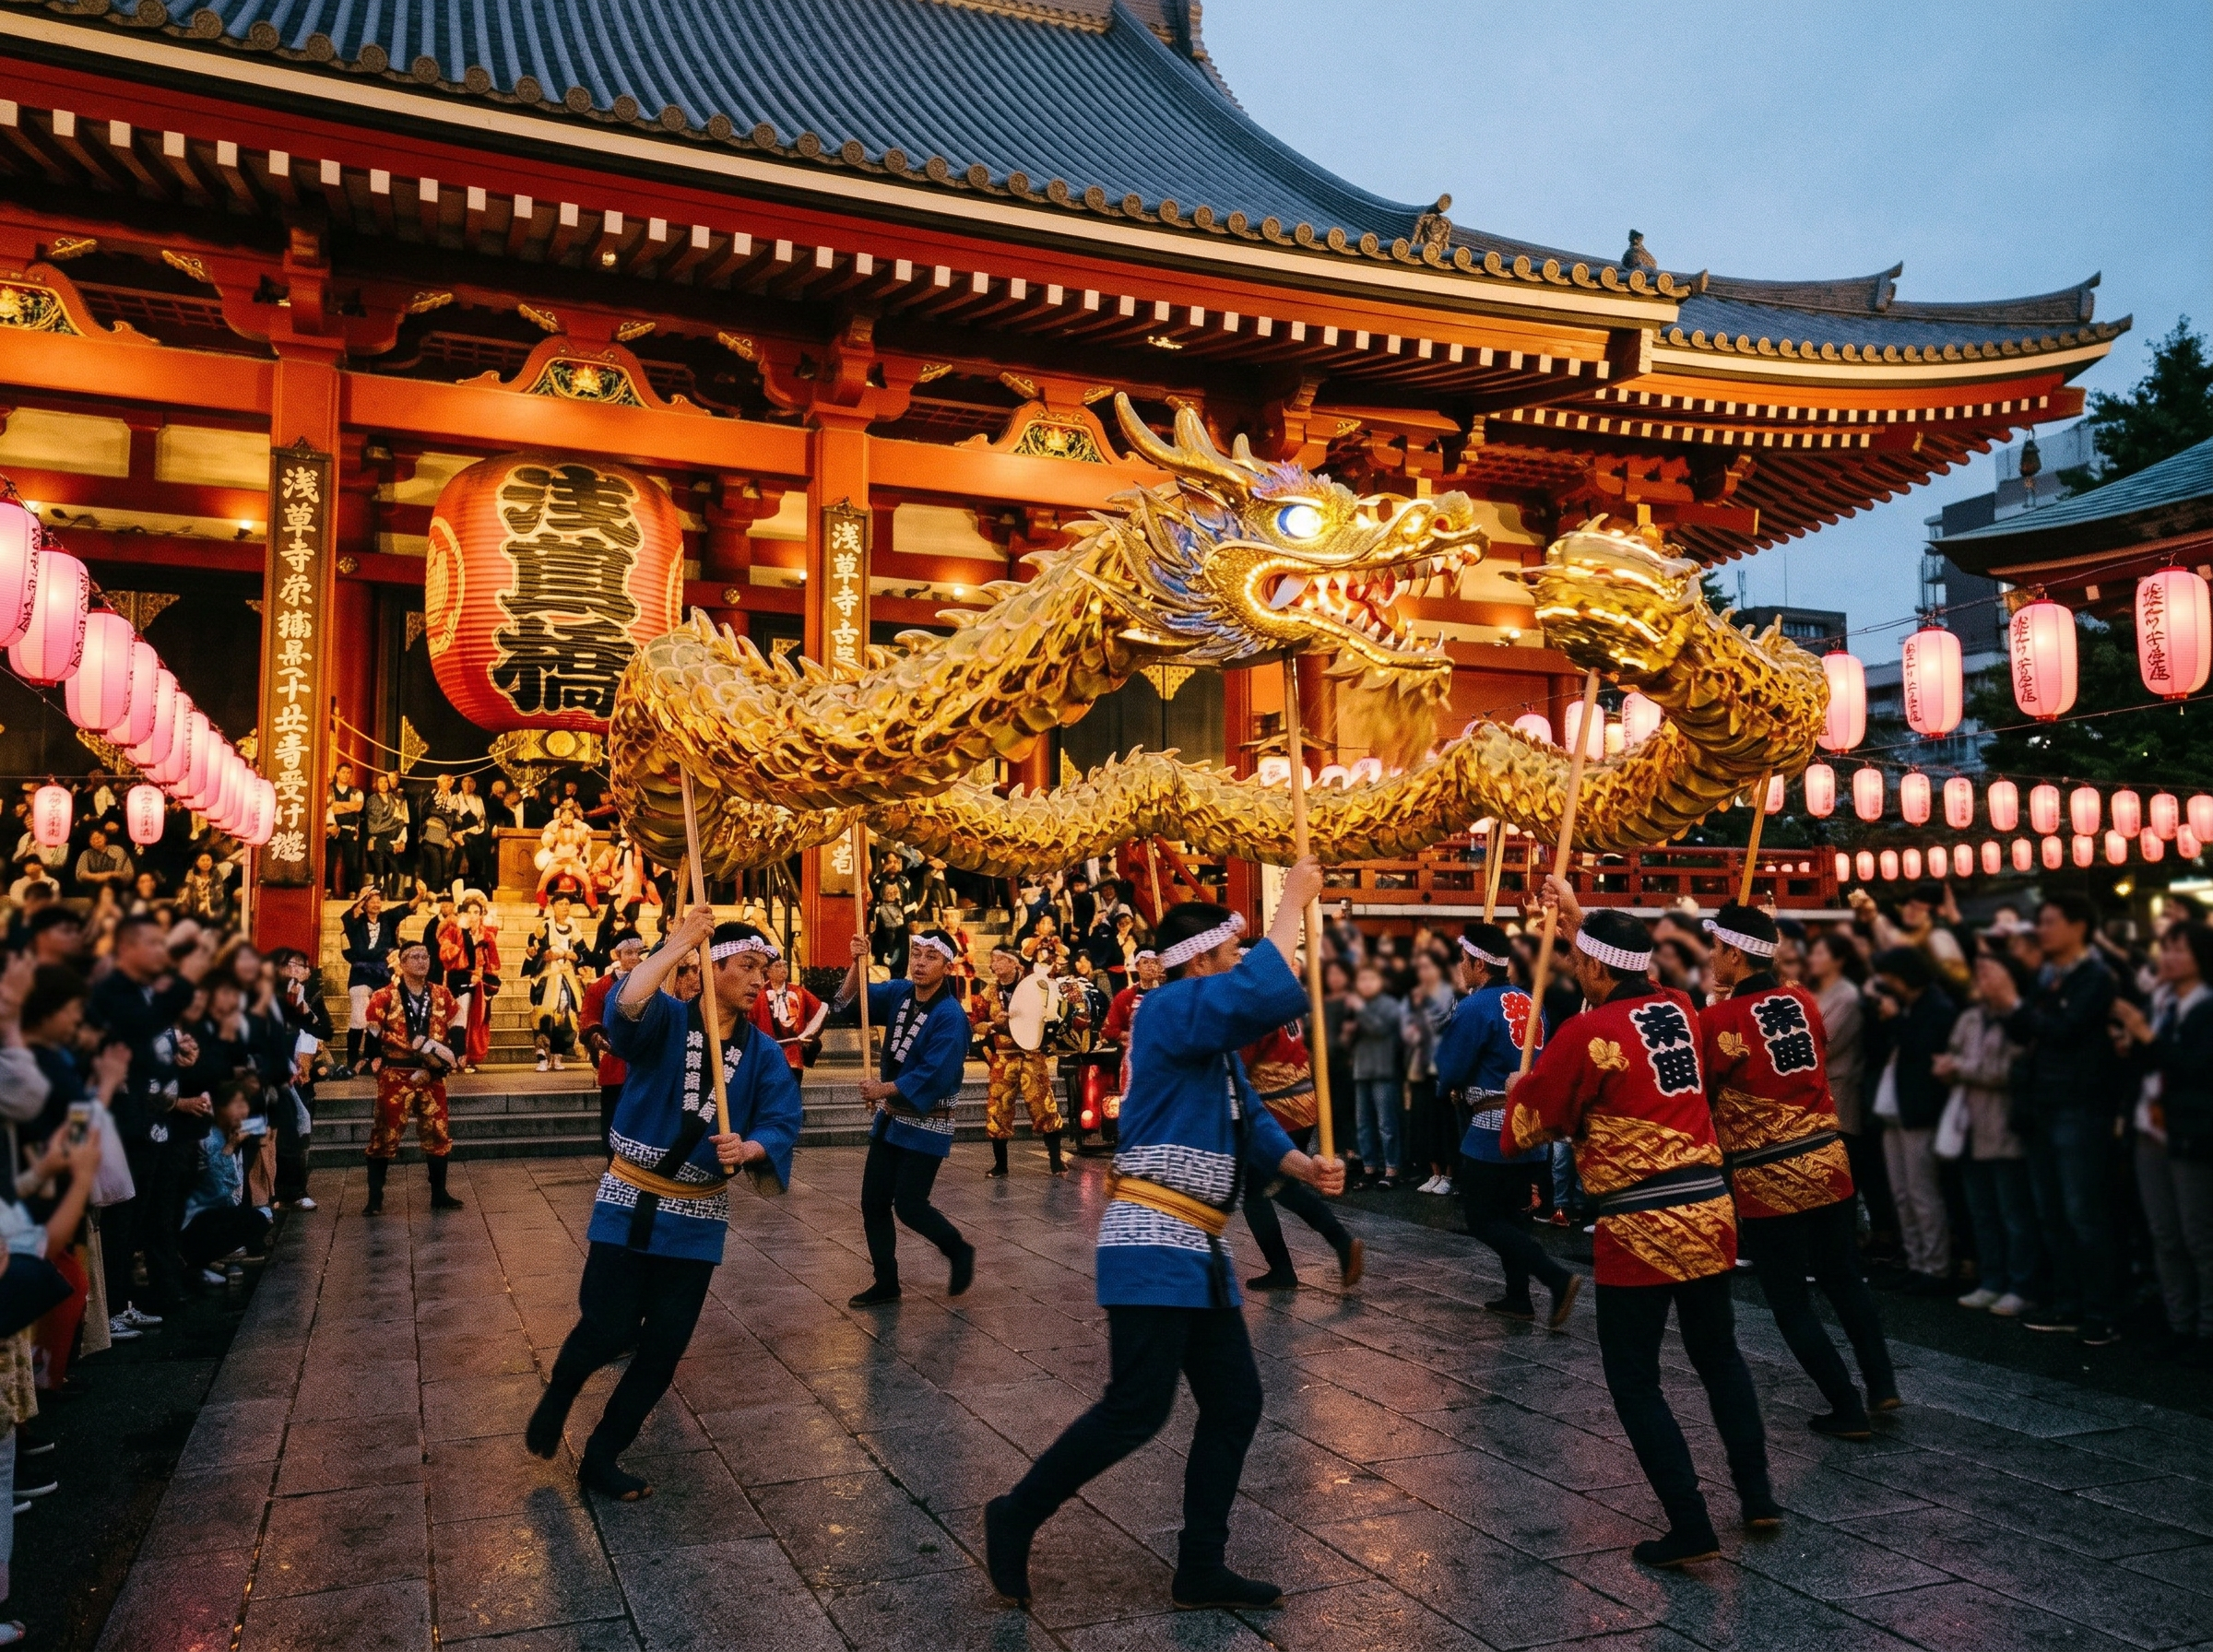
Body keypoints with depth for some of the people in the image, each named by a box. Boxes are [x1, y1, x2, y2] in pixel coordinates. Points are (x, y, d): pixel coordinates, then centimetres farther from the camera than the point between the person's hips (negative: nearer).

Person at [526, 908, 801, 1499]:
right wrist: (678, 943, -34)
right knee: (608, 1330, -6)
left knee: (663, 1351, 6)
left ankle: (601, 1459, 27)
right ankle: (557, 1397, 30)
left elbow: (781, 1125, -11)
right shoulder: (666, 1020, -9)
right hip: (629, 1203, -3)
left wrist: (748, 1148, -31)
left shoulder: (762, 1053, -1)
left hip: (698, 1218, 3)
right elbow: (628, 1007, -33)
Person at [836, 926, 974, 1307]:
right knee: (873, 1203, 7)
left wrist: (884, 1089, -21)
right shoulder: (899, 993, 1)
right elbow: (849, 1004, -2)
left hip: (926, 1123, -7)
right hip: (890, 1117, 7)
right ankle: (886, 1283, 20)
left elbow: (933, 1075, -25)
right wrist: (858, 964, -17)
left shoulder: (950, 1017, -20)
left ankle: (960, 1252, 19)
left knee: (908, 1205, -7)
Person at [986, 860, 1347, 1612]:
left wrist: (1304, 1165, -3)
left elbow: (1249, 1120, 15)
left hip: (1197, 1247, 10)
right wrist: (1294, 903, -17)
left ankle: (1200, 1568, 23)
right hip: (1153, 1240, -10)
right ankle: (1016, 1516, 11)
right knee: (1138, 1408, -9)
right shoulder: (1171, 1010, -14)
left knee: (1235, 1401, 11)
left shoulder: (1216, 1037, 17)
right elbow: (1267, 994, -29)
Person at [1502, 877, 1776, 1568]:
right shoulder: (1679, 1009, 4)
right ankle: (1757, 1496, 30)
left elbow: (1530, 1124, -3)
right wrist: (1579, 920, 33)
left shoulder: (1587, 1032, -13)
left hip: (1639, 1225, -6)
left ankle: (1690, 1529, 6)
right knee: (1719, 1355, 24)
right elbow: (1634, 978, 29)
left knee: (1633, 1378, 6)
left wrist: (1518, 1088, 18)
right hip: (1710, 1208, 7)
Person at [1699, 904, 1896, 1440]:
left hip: (1765, 1181, -5)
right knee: (1843, 1278, 22)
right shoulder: (1803, 1001, 1)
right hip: (1828, 1164, 6)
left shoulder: (1719, 1018, -16)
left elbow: (1697, 1093, -8)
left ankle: (1848, 1410, 12)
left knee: (1790, 1301, 8)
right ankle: (1881, 1383, 26)